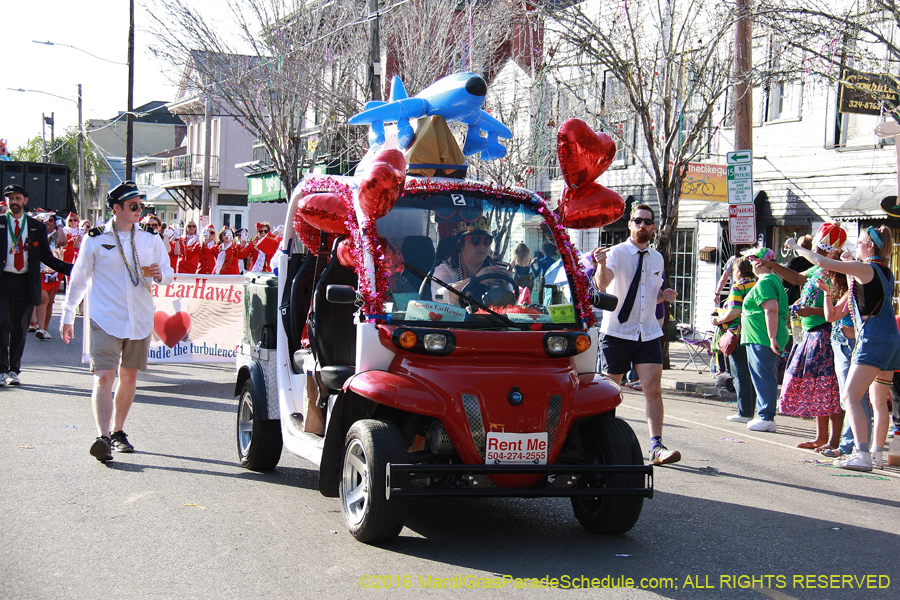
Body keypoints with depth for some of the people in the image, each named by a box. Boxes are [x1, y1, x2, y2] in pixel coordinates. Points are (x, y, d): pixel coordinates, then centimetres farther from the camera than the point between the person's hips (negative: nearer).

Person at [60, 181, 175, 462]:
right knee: (104, 377, -14)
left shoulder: (150, 239, 8)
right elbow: (78, 279, 7)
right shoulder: (95, 239, -1)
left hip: (140, 320, 4)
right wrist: (67, 317, 10)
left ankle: (118, 432, 23)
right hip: (105, 320, -4)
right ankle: (103, 437, -22)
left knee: (129, 376, 10)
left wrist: (159, 274, -10)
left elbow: (168, 273, 15)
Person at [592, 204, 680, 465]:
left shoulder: (657, 258, 11)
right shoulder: (617, 253, -7)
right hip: (617, 333, -4)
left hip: (648, 333, 4)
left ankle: (656, 446, -11)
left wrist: (664, 296, 1)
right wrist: (601, 265, -46)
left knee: (653, 389, -8)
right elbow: (602, 285, -25)